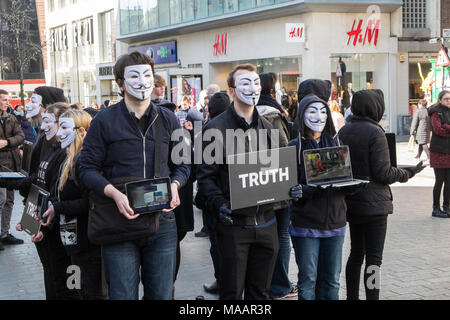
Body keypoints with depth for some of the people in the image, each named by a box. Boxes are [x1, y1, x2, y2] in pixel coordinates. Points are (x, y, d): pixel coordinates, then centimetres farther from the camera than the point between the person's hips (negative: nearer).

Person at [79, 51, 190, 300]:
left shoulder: (168, 120, 9)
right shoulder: (105, 121, -1)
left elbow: (182, 164, 15)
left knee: (161, 294, 12)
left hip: (162, 222, 3)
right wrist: (114, 193, -18)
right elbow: (88, 168, -2)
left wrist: (174, 185, -7)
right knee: (123, 295, 2)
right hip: (119, 223, -2)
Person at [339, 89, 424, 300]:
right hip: (374, 203, -7)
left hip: (351, 202, 7)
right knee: (374, 257, -2)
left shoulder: (344, 131, 5)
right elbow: (383, 172, -15)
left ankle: (352, 296, 24)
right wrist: (408, 173, -1)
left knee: (356, 253, 17)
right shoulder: (375, 132, -16)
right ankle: (372, 296, -1)